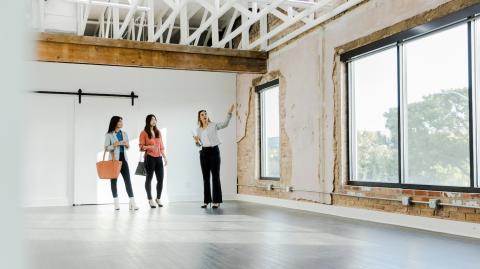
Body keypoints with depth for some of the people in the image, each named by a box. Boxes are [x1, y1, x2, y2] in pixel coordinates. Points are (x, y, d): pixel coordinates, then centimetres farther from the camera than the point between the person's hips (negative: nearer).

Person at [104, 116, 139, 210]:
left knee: (127, 180, -3)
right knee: (113, 180, 2)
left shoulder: (124, 134, 14)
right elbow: (106, 148, -5)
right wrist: (115, 145, -19)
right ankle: (116, 203, 9)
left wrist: (127, 144, -2)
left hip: (123, 159, 4)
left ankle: (132, 202, -6)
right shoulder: (109, 135, -2)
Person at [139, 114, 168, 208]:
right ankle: (150, 200, 10)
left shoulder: (158, 132, 15)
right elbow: (141, 147, -5)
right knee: (149, 178, 2)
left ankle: (158, 199, 16)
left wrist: (165, 157, 13)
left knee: (160, 179, 2)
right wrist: (150, 147, -21)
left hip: (159, 158, 5)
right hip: (149, 158, -5)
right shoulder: (144, 133, -2)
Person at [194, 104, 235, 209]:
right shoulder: (198, 129, 13)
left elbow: (225, 124, -16)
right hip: (204, 153, 4)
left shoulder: (214, 125, 1)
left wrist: (229, 113, -28)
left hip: (214, 151, -4)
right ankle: (206, 201, 12)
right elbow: (199, 144, 17)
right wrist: (197, 141, -7)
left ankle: (217, 201, 0)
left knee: (215, 176, -4)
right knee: (206, 177, 6)